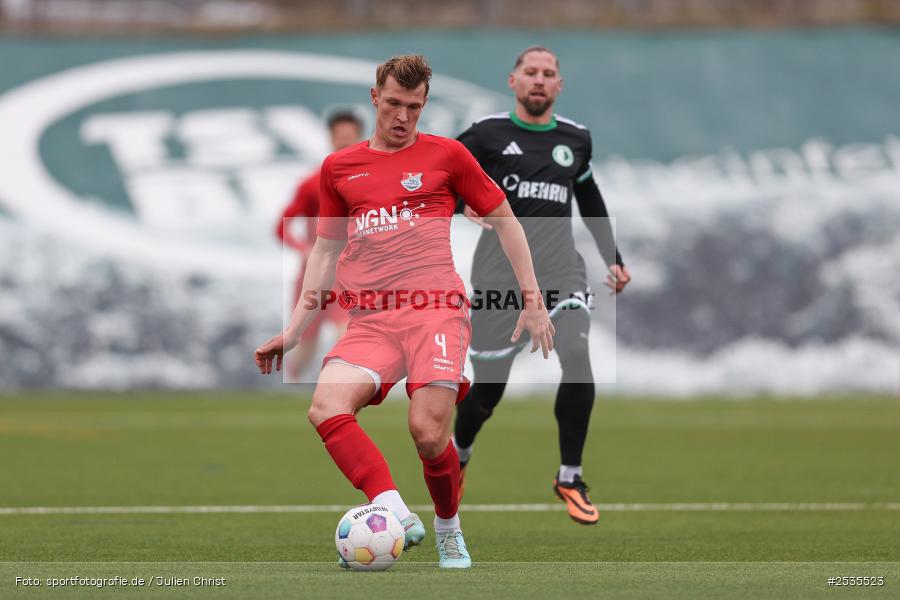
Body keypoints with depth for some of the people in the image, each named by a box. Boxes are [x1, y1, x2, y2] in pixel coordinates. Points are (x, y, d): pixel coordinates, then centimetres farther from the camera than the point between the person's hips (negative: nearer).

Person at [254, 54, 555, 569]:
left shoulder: (446, 155, 8)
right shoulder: (339, 168, 17)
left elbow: (505, 221, 13)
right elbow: (326, 251, 24)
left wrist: (533, 300, 7)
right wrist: (294, 330, 19)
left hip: (436, 310, -3)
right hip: (371, 319, 3)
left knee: (429, 435, -18)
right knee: (326, 407, -26)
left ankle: (449, 530, 11)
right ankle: (396, 514, -36)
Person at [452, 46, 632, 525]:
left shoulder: (576, 139, 10)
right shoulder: (487, 134, -2)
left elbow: (590, 200, 25)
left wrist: (613, 260, 20)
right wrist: (465, 203, -16)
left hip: (560, 266, 2)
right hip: (499, 269, -2)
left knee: (578, 356, -21)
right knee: (488, 384, 2)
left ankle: (570, 478, -8)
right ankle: (457, 454, 37)